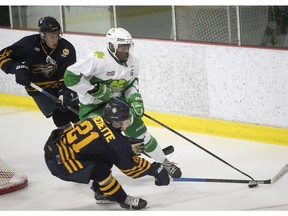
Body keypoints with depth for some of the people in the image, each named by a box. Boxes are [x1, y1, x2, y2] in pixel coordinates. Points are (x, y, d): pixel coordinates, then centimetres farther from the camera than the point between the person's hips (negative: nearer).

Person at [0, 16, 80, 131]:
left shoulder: (67, 49, -21)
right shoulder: (29, 43, -22)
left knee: (73, 110, -4)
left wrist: (64, 93, -38)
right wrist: (17, 67, -34)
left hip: (59, 83, 2)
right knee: (59, 113, -12)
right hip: (37, 87, -2)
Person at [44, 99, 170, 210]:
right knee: (100, 170, -24)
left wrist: (130, 147, 12)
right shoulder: (114, 142, -22)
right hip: (58, 161, -9)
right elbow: (130, 167, -9)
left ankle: (101, 193, 30)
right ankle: (124, 200, -5)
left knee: (106, 157, 15)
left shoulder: (100, 121, -2)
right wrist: (154, 169, -1)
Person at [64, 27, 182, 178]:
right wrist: (95, 89, -28)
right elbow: (70, 76, -30)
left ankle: (163, 162, 15)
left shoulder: (132, 62, -6)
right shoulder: (98, 59, -28)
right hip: (92, 105, -5)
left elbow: (132, 84, 9)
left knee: (138, 130, 0)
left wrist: (135, 99, -11)